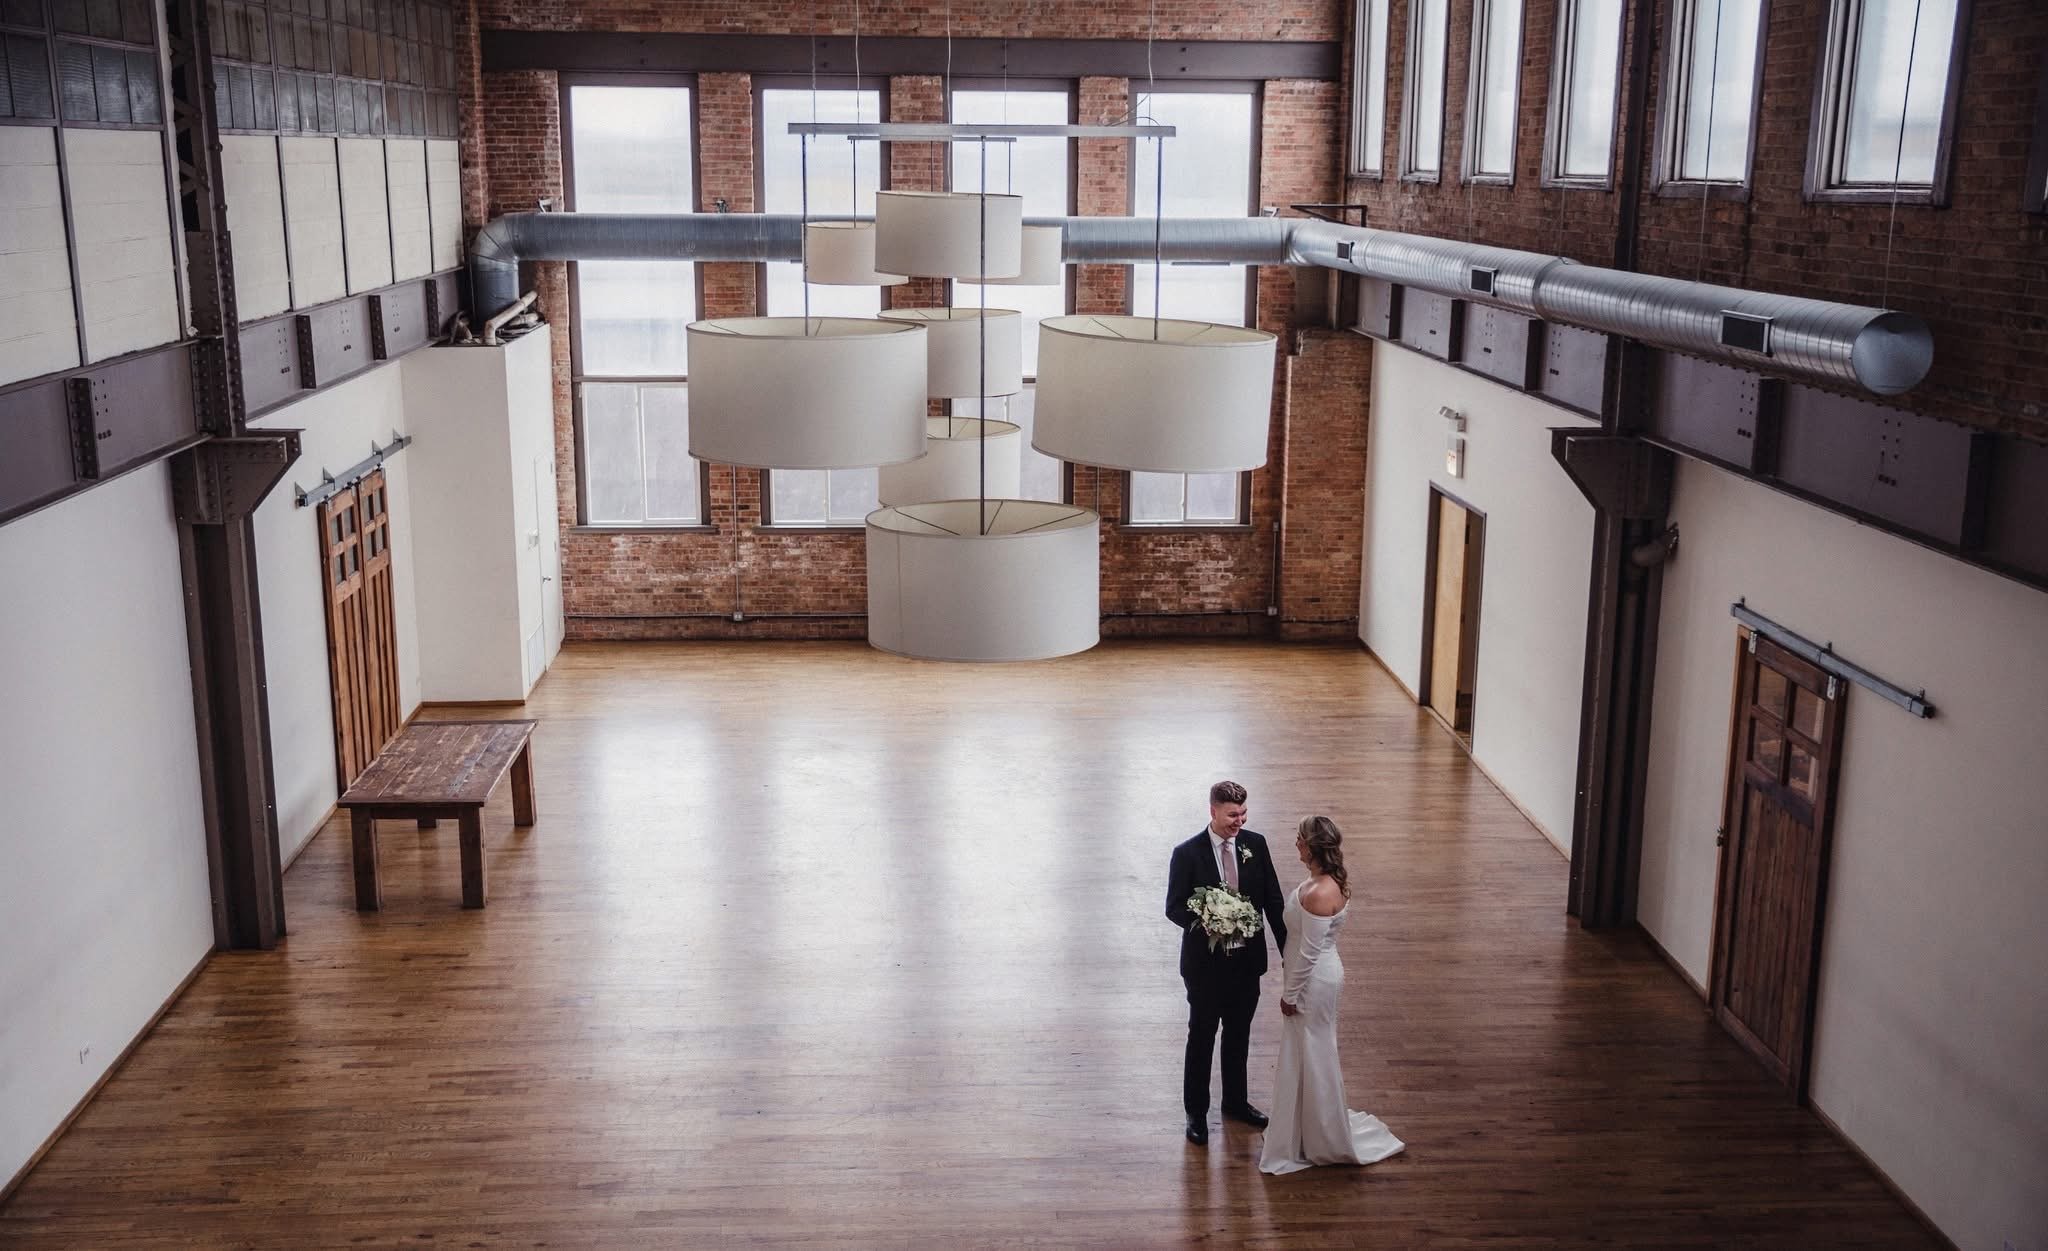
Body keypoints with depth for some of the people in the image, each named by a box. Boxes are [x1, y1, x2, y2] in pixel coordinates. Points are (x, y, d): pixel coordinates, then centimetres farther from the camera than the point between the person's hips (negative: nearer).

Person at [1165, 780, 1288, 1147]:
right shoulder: (1187, 853, -15)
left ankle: (1235, 1101, 39)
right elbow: (1174, 907, -11)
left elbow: (1272, 899, 0)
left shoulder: (1255, 844, -5)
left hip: (1247, 958, 4)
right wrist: (1204, 924, -30)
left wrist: (1287, 948, -3)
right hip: (1205, 963, -4)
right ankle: (1196, 1113, 25)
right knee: (1201, 1037, 10)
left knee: (1239, 1034, 20)